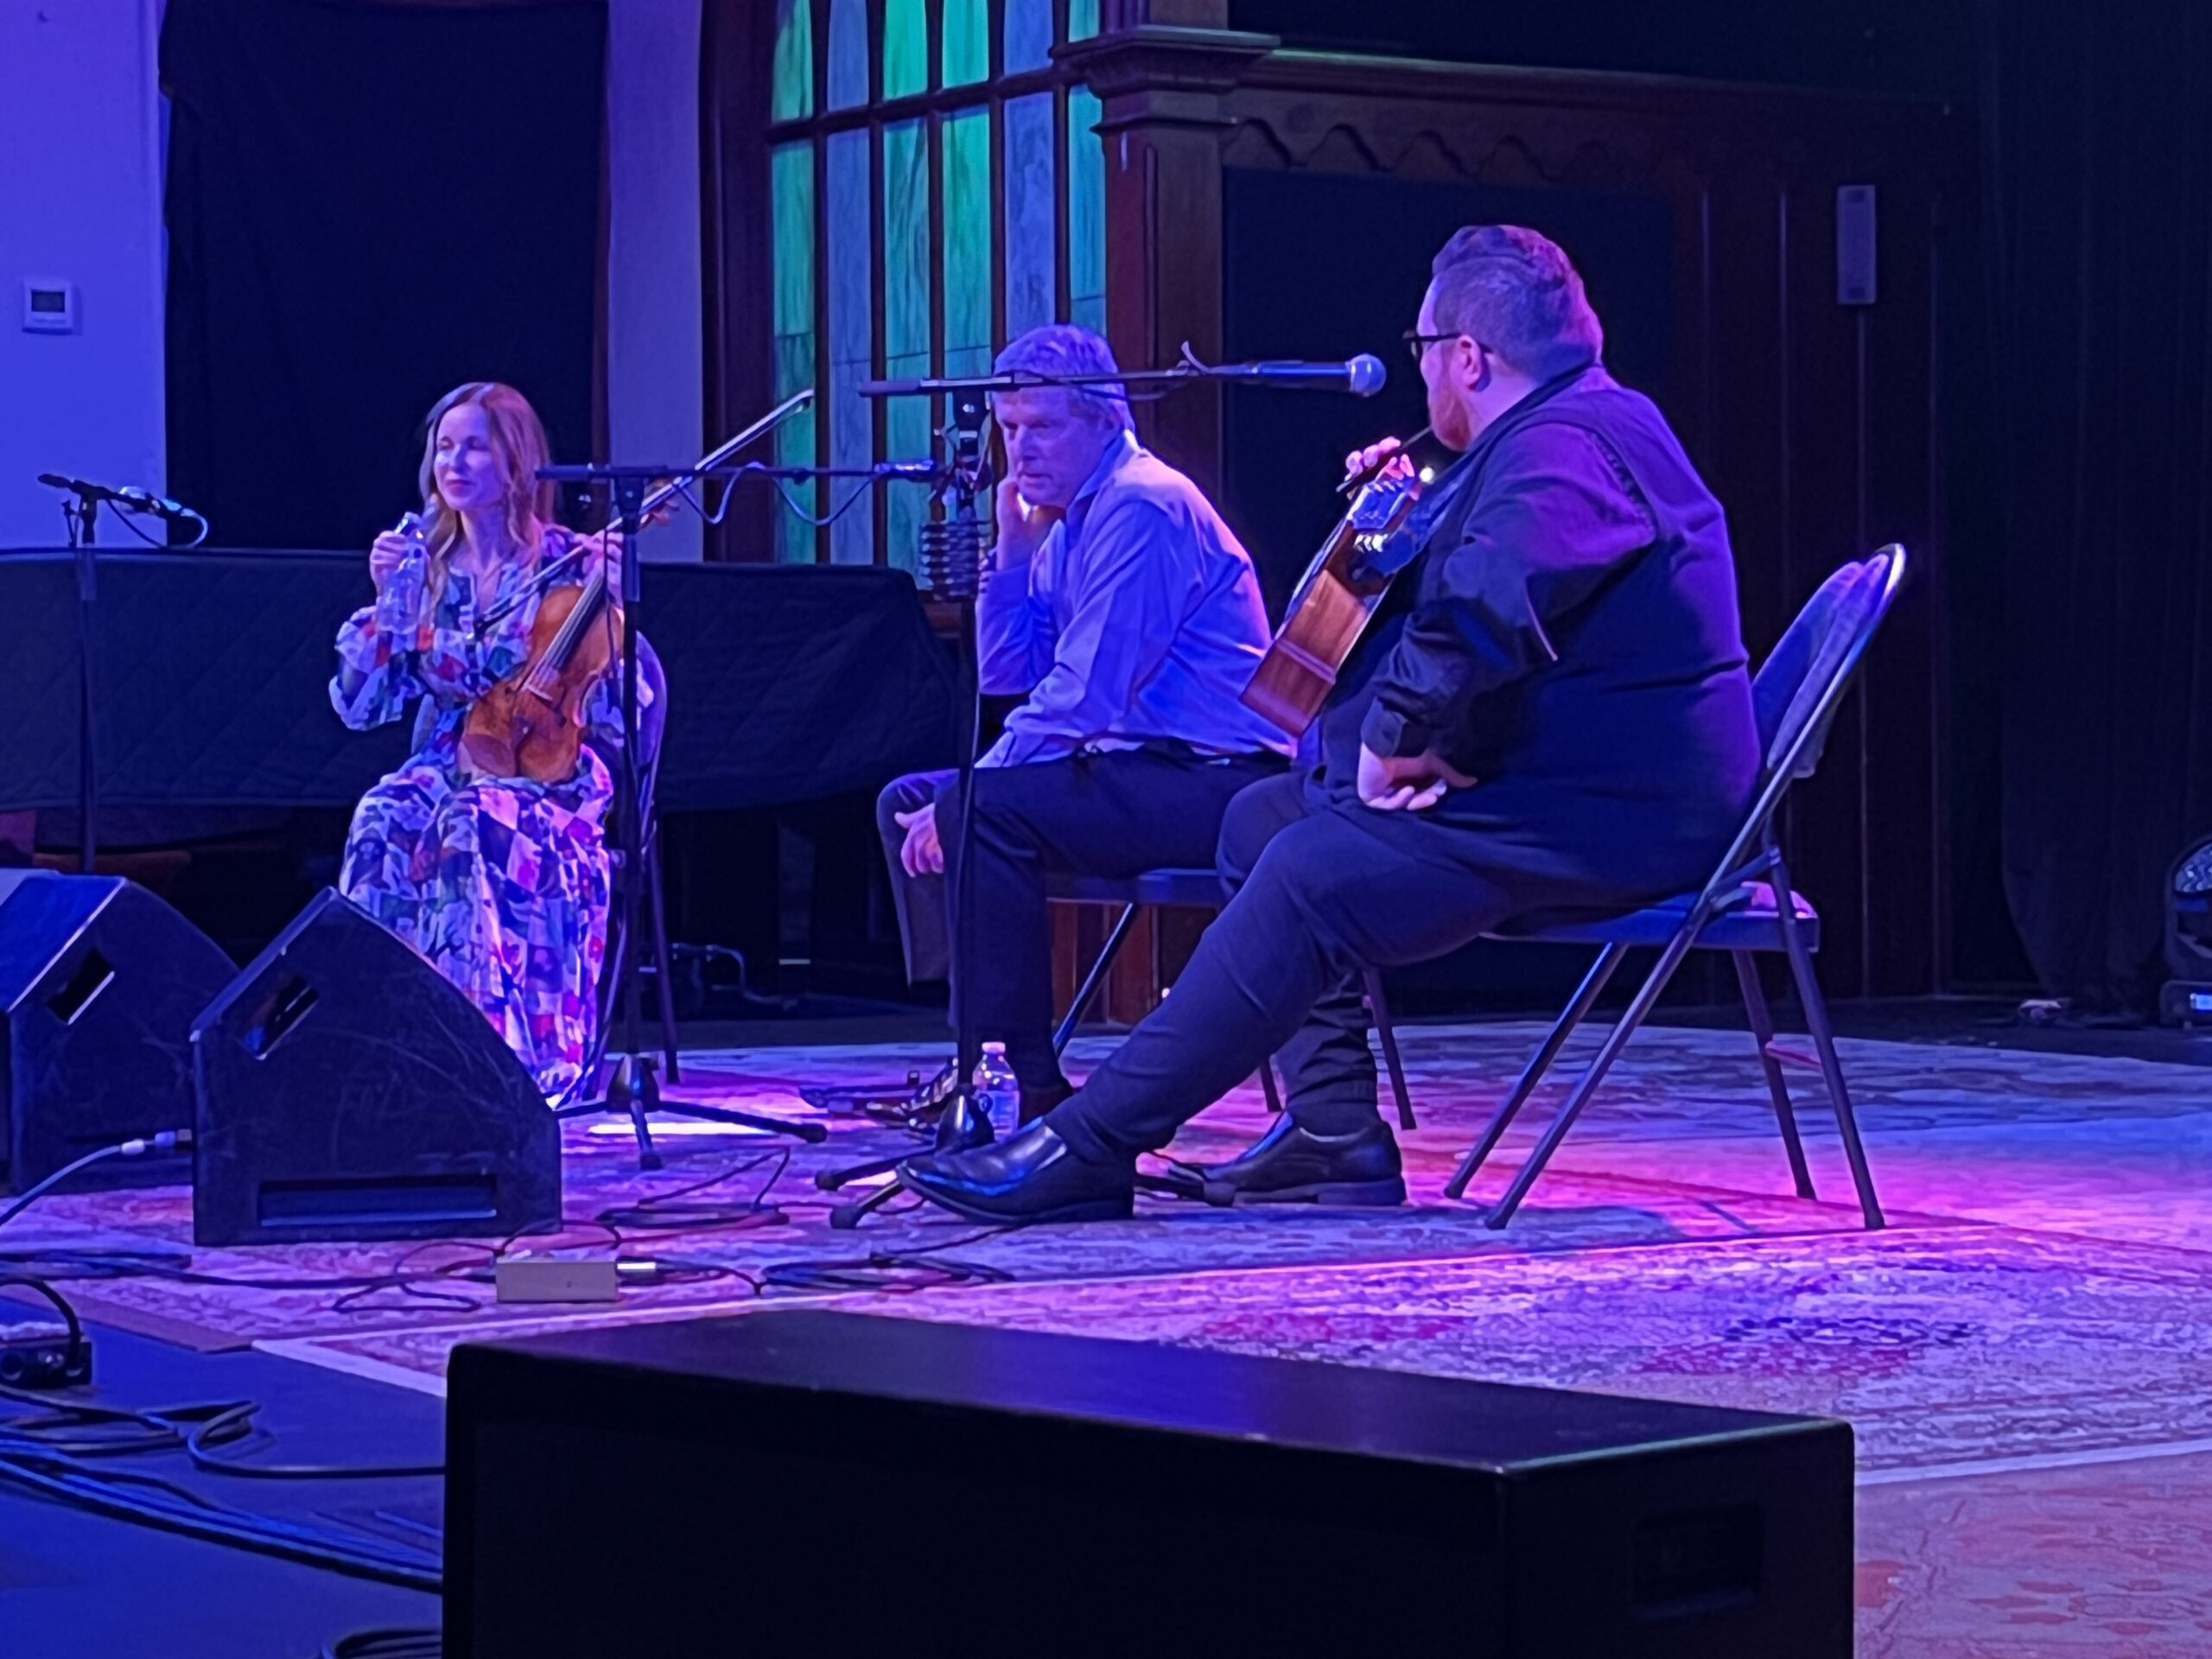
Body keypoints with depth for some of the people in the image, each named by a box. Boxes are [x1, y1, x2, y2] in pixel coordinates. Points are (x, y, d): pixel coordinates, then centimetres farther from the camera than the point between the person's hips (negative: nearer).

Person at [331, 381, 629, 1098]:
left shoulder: (565, 562, -2)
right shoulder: (424, 565, 9)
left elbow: (624, 713, -7)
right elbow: (359, 707, 5)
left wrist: (612, 602, -19)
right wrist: (386, 604, -7)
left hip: (548, 771, -3)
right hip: (446, 762, 3)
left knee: (476, 823, -37)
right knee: (384, 819, -32)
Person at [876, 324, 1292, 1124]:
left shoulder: (1143, 505, -16)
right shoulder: (1063, 518, 15)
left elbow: (1083, 694, -22)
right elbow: (1008, 679, 12)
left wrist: (961, 796, -19)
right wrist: (1013, 547, 3)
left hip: (1210, 781, -10)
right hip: (1137, 767, 10)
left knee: (980, 811, -28)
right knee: (908, 802, 8)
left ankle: (1029, 1080, -24)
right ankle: (980, 1049, 2)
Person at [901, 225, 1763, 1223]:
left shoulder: (1563, 448, -18)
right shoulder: (1580, 425, 20)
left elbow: (1483, 612, -35)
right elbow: (1479, 566, 33)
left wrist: (1395, 736, -22)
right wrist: (1409, 514, 16)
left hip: (1616, 814, -12)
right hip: (1566, 781, 12)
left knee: (1313, 875, -24)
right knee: (1265, 821, 12)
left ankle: (1087, 1149, -25)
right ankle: (1333, 1131, 7)